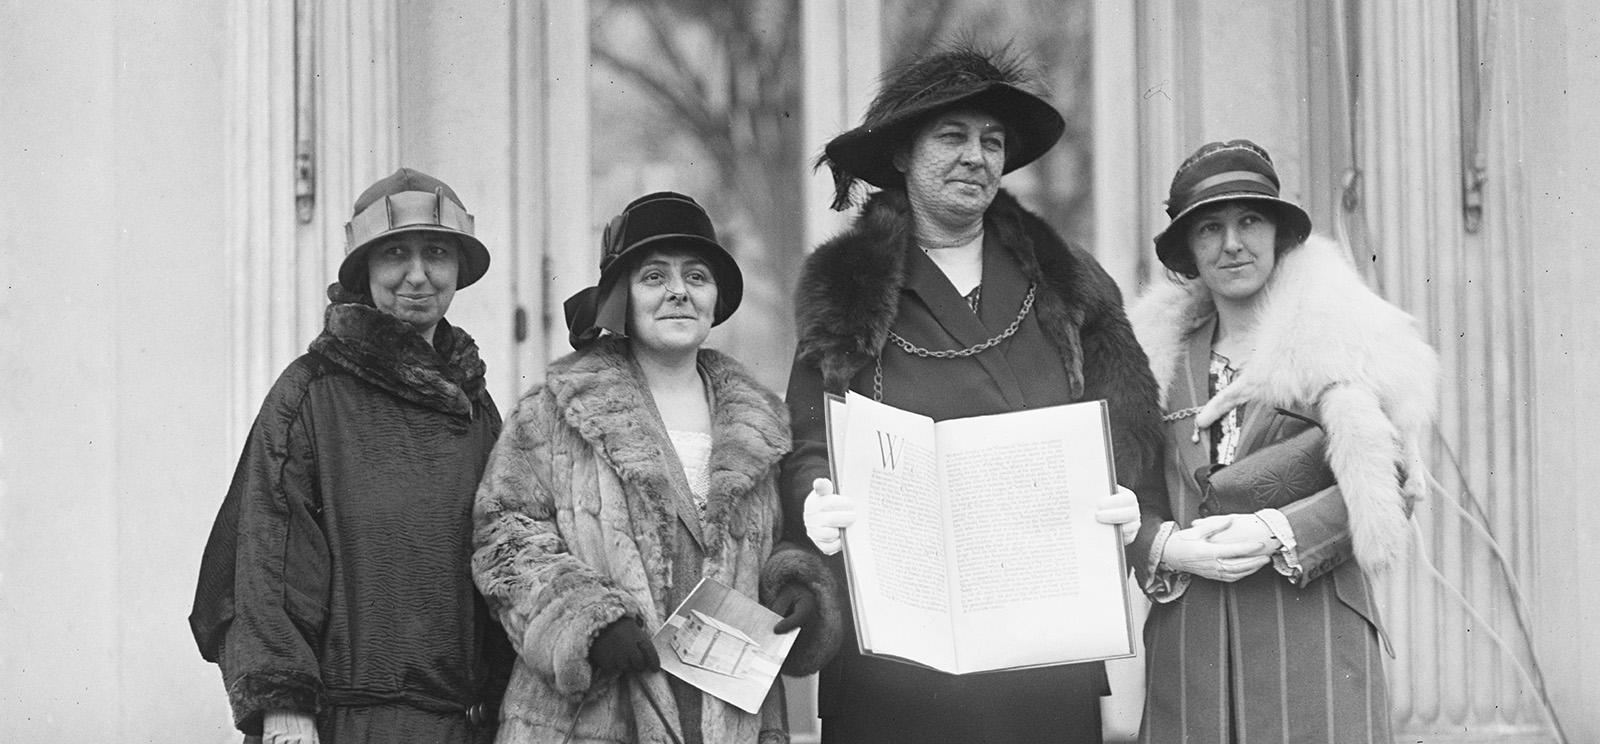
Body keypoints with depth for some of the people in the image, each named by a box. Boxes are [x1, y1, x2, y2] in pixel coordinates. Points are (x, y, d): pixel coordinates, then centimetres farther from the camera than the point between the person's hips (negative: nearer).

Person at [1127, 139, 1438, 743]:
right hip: (1189, 642, 3)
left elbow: (1387, 484, -5)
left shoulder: (1336, 338, 2)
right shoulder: (1162, 352, 13)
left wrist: (1279, 532, -15)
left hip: (1313, 626, -3)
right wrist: (1169, 549, -8)